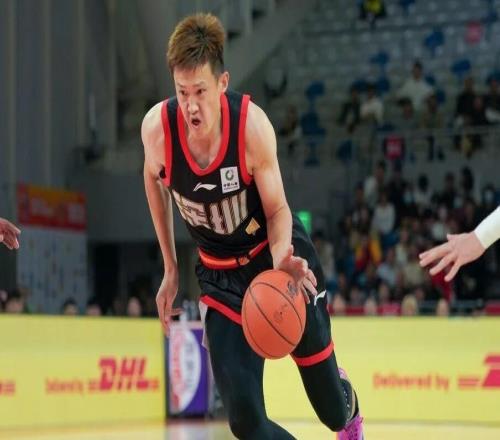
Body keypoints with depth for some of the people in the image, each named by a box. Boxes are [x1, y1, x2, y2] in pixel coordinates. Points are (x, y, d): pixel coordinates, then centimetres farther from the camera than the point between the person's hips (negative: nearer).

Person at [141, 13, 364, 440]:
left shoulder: (252, 125, -26)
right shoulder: (157, 126, -21)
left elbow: (277, 209, -13)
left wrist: (281, 258, -35)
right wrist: (171, 269, 5)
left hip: (278, 254, -1)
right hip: (221, 275, 2)